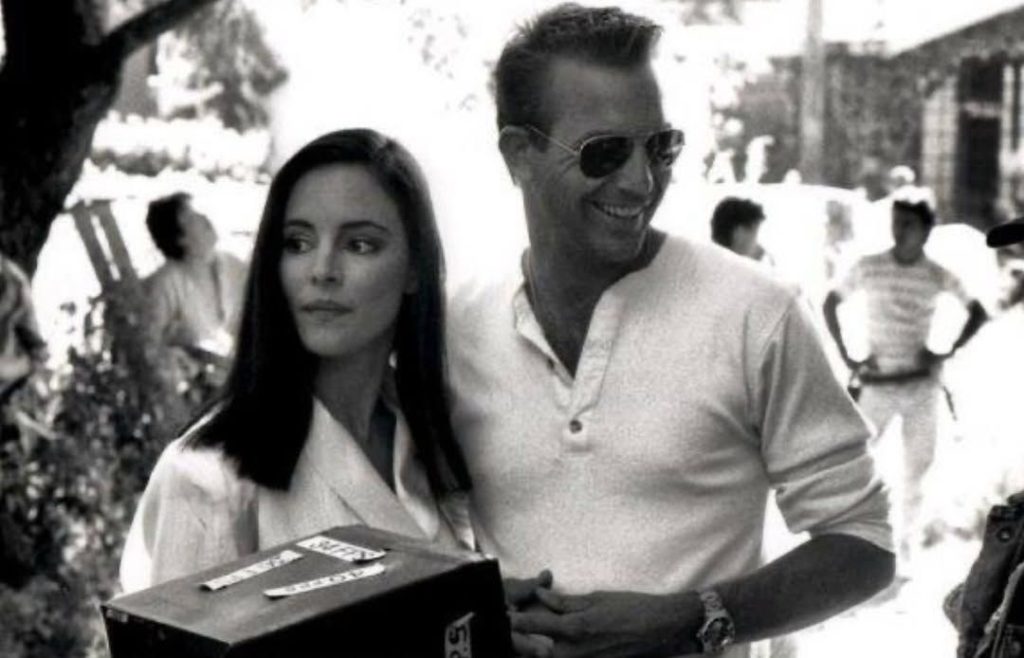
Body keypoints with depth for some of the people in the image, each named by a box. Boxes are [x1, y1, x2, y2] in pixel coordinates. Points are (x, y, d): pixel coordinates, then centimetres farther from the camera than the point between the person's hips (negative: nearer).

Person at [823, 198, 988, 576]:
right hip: (877, 384, -1)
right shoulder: (868, 268, -4)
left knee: (916, 471, 8)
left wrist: (946, 352, -4)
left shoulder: (938, 276, -1)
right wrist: (847, 358, -4)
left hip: (922, 386, 1)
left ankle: (906, 551, 20)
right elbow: (830, 305, 4)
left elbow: (978, 313, 9)